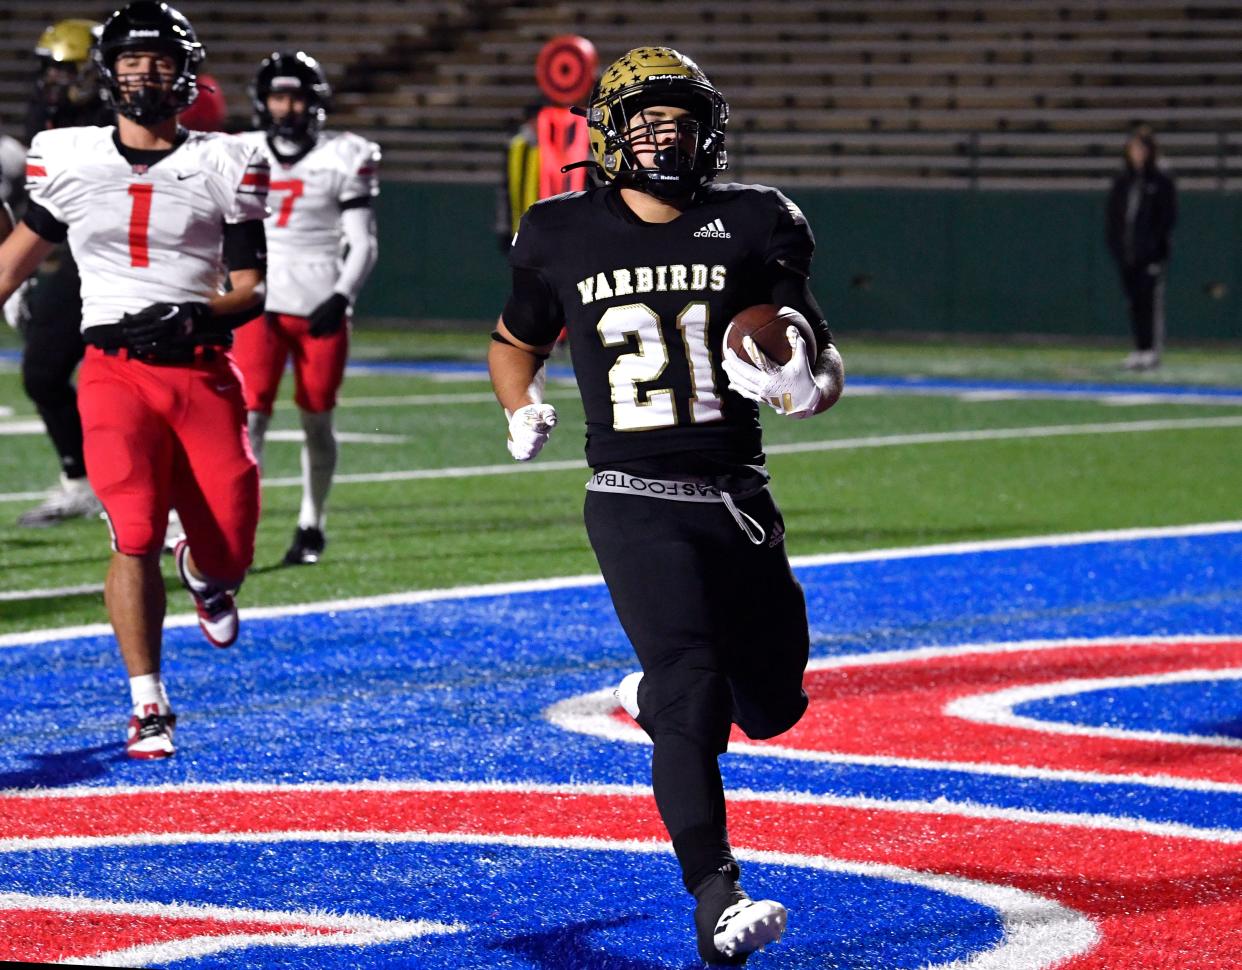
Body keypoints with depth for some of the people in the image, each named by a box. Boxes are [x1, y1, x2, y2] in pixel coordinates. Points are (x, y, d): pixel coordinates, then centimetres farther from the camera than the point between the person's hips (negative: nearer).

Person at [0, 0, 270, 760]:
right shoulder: (69, 159, 5)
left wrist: (200, 313, -18)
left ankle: (203, 573, 41)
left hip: (204, 374, 1)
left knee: (229, 556, 1)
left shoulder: (224, 168, 1)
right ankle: (148, 708, -7)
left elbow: (251, 291, 1)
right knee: (136, 535, -18)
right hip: (116, 372, -1)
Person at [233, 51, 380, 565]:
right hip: (261, 308, 1)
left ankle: (311, 525, 22)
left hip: (321, 310, -1)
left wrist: (341, 297, -16)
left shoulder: (342, 159, -2)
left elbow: (362, 244, -2)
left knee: (317, 422, 6)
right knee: (250, 416, -12)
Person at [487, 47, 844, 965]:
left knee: (771, 708, 12)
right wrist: (524, 410, 0)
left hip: (739, 500, 3)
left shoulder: (750, 227, 3)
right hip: (636, 502, -3)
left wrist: (806, 383, -17)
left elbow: (825, 363, 6)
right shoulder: (565, 237, 2)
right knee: (695, 701, -20)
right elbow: (515, 343, 20)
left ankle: (654, 695, 46)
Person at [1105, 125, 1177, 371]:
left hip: (1151, 252, -5)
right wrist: (1114, 243, 4)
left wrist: (1156, 246, -14)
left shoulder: (1162, 182, -3)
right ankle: (1139, 350, 13)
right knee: (1134, 302, 8)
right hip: (1126, 254, 5)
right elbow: (1113, 216, 15)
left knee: (1152, 301, -7)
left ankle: (1153, 351, -5)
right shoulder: (1122, 182, 12)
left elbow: (1168, 217, -6)